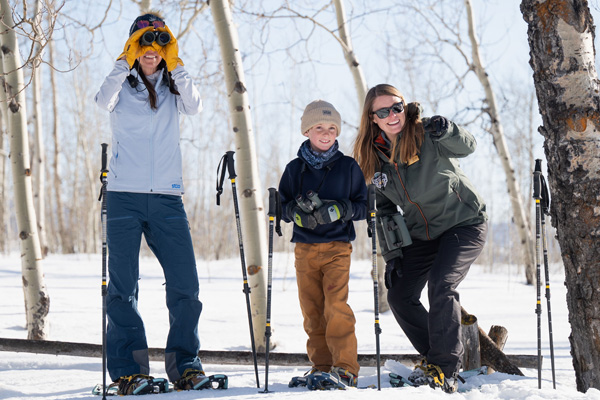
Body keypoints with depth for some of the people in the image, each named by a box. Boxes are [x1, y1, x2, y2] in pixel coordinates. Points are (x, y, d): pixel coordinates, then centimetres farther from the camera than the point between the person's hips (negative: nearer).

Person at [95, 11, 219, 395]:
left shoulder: (173, 87, 12)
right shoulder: (123, 86, 6)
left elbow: (195, 106, -9)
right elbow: (104, 101, -16)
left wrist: (176, 66, -17)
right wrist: (126, 63, -24)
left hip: (167, 198, 2)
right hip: (125, 196, -2)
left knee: (186, 285, -1)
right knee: (124, 286, -3)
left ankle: (185, 364, 10)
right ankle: (129, 370, 1)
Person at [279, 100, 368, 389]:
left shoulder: (348, 167, 6)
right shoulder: (295, 169, 10)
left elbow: (363, 206, 6)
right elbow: (282, 206, 11)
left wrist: (340, 209, -13)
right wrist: (296, 211, -11)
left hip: (338, 247, -3)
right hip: (304, 248, 3)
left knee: (336, 305, -15)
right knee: (311, 310, 3)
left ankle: (345, 367, -12)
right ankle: (321, 364, 14)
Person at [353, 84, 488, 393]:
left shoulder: (425, 135, -17)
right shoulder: (375, 155, 0)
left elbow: (467, 147, -35)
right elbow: (385, 208, 8)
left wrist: (447, 132, -56)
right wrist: (391, 254, 3)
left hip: (464, 223, -7)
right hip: (422, 234, 7)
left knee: (441, 285, -24)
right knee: (399, 296, 3)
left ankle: (444, 371, -16)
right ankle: (435, 357, 20)